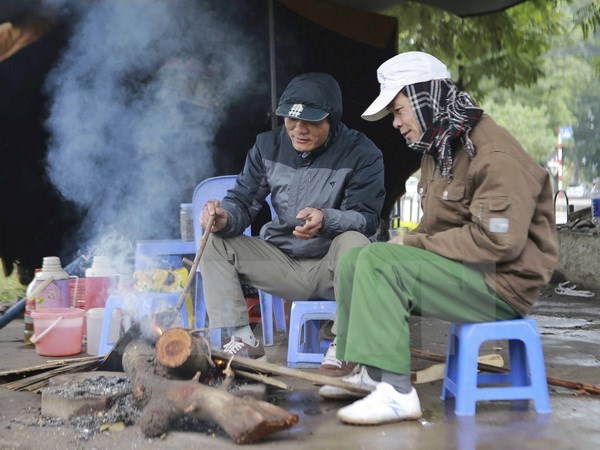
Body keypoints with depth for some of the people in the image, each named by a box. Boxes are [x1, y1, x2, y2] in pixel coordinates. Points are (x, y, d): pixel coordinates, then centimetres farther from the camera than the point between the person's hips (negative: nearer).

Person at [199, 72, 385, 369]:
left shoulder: (361, 153, -10)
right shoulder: (268, 146, 1)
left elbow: (367, 218, -17)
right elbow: (243, 202, 1)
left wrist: (327, 220, -40)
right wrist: (225, 218, -25)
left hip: (333, 267, -4)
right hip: (281, 262, 4)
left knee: (353, 243, -36)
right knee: (215, 241, -11)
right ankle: (242, 339, -11)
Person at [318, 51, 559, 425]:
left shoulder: (494, 155, -18)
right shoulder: (440, 149, 15)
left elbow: (496, 240, -26)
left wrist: (414, 243, -18)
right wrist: (409, 242, -4)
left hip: (501, 283, -10)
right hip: (460, 268, 10)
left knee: (378, 262, -25)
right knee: (353, 259, 7)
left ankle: (396, 392, -28)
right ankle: (369, 372, 9)